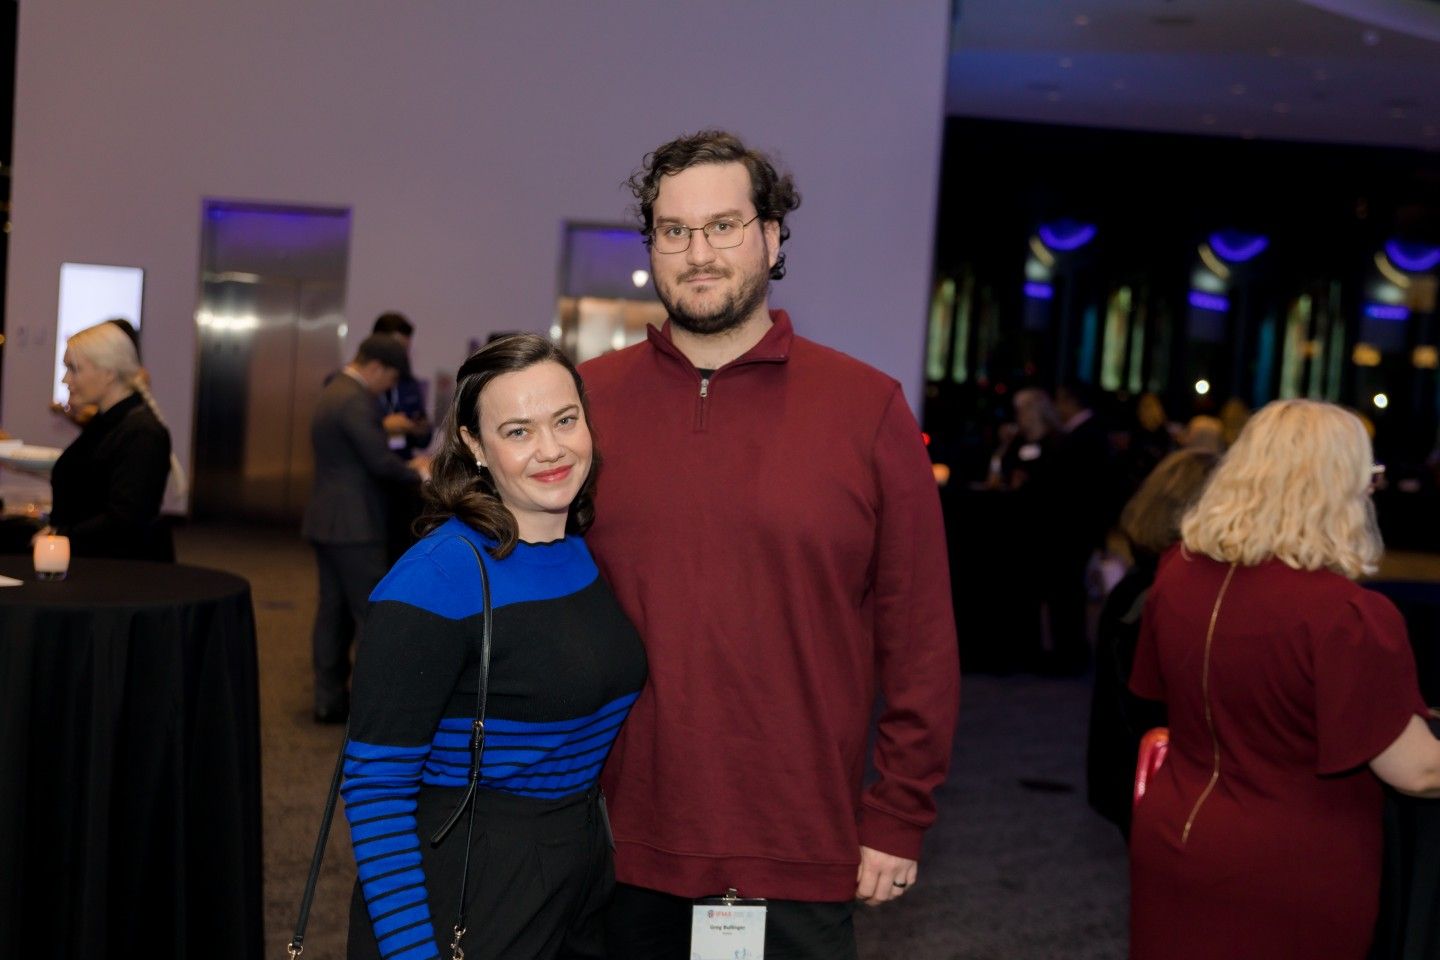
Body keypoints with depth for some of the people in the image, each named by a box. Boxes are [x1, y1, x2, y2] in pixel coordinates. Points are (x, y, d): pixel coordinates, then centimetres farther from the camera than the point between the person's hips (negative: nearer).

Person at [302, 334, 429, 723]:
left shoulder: (333, 392, 15)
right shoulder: (356, 400, -18)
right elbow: (379, 462, -20)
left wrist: (405, 466, 13)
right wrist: (416, 472, -2)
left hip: (328, 519, 10)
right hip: (353, 524, -10)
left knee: (334, 611, 11)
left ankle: (330, 699, 14)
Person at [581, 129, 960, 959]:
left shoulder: (868, 408, -3)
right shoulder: (588, 399, 1)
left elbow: (921, 635, -2)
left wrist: (899, 818, -3)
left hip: (802, 862, -1)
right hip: (627, 857, 2)